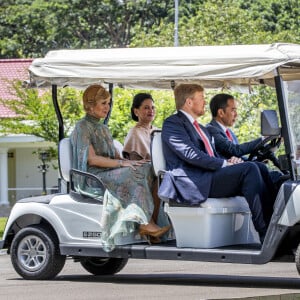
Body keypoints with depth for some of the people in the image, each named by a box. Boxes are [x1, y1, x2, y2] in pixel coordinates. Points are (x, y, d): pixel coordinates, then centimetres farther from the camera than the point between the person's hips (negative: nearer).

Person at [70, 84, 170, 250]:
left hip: (110, 174, 8)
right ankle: (146, 223, -34)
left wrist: (129, 161, -2)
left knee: (147, 170, -18)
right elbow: (91, 159, -14)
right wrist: (122, 163, -20)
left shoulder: (103, 128, 25)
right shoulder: (82, 127, -3)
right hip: (93, 177, -8)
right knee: (134, 174, -31)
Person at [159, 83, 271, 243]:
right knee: (249, 169, -24)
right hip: (193, 184, -9)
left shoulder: (202, 130, 33)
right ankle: (265, 233, -29)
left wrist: (229, 162, 2)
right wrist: (224, 164, -14)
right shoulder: (172, 123, 2)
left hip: (210, 178, 9)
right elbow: (191, 154, -12)